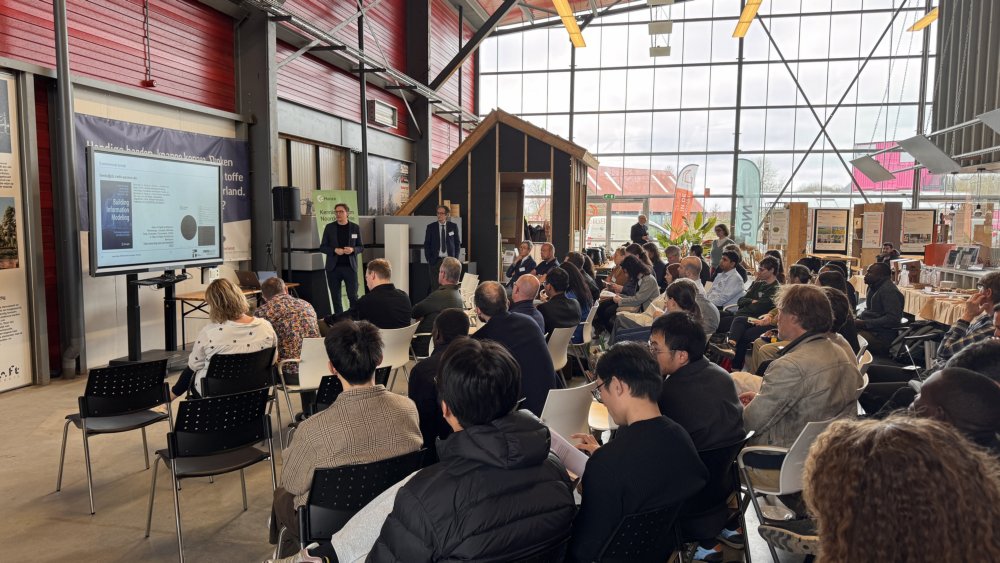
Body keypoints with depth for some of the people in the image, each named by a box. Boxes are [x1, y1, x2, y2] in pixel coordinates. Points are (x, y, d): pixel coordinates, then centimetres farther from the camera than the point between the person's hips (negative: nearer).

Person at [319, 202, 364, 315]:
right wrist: (335, 250, -14)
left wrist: (352, 250, -13)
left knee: (353, 296, -4)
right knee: (336, 297, 6)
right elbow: (322, 247, 5)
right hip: (333, 267, 1)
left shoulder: (355, 228, 5)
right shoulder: (329, 227, 4)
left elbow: (361, 247, 9)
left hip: (350, 267, -1)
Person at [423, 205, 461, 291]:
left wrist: (455, 258, 2)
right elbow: (426, 244, 5)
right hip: (435, 260, 0)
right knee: (435, 286, -3)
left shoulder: (453, 226, 5)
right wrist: (428, 259, -2)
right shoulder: (431, 227, 3)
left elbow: (457, 243, 9)